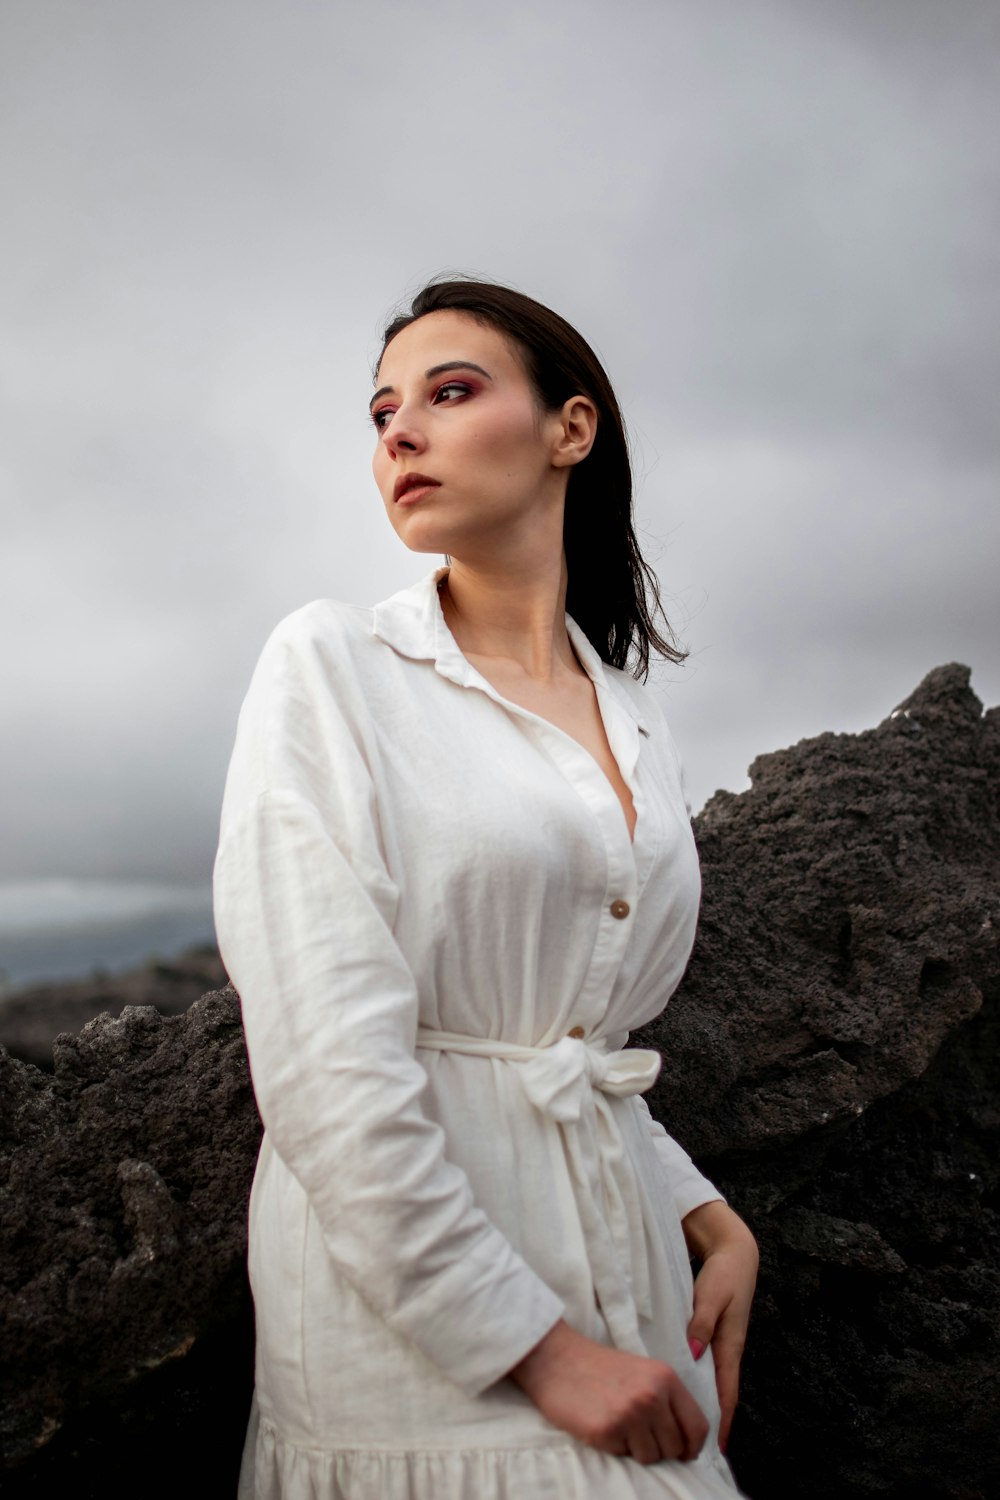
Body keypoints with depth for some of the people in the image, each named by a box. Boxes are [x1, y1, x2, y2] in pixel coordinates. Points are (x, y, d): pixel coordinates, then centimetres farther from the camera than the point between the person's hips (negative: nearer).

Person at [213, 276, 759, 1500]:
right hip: (411, 1313, -5)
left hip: (627, 1286, 5)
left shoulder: (631, 716, 8)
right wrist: (536, 1348, -16)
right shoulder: (331, 665, -8)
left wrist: (713, 1221, 2)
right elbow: (325, 1061, -17)